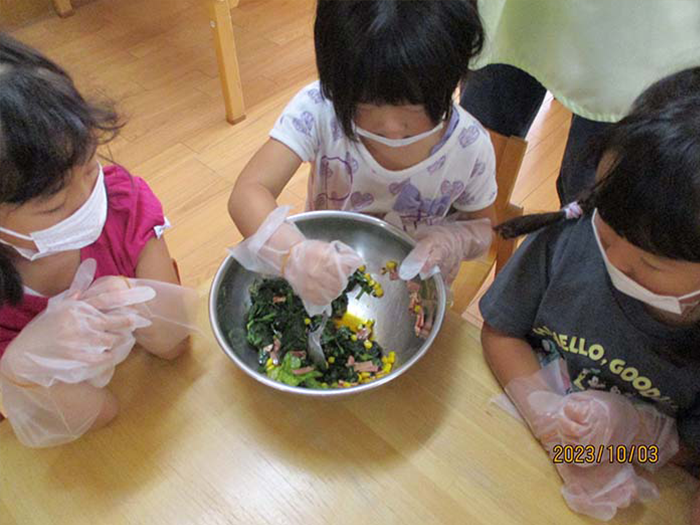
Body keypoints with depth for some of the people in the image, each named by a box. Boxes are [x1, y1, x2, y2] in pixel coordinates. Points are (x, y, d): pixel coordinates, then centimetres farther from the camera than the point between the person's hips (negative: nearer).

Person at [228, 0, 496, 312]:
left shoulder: (470, 147, -21)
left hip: (413, 286, 0)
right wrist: (293, 254, -53)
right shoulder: (318, 109, -25)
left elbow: (482, 227, -4)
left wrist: (450, 242, -28)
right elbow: (248, 193, -32)